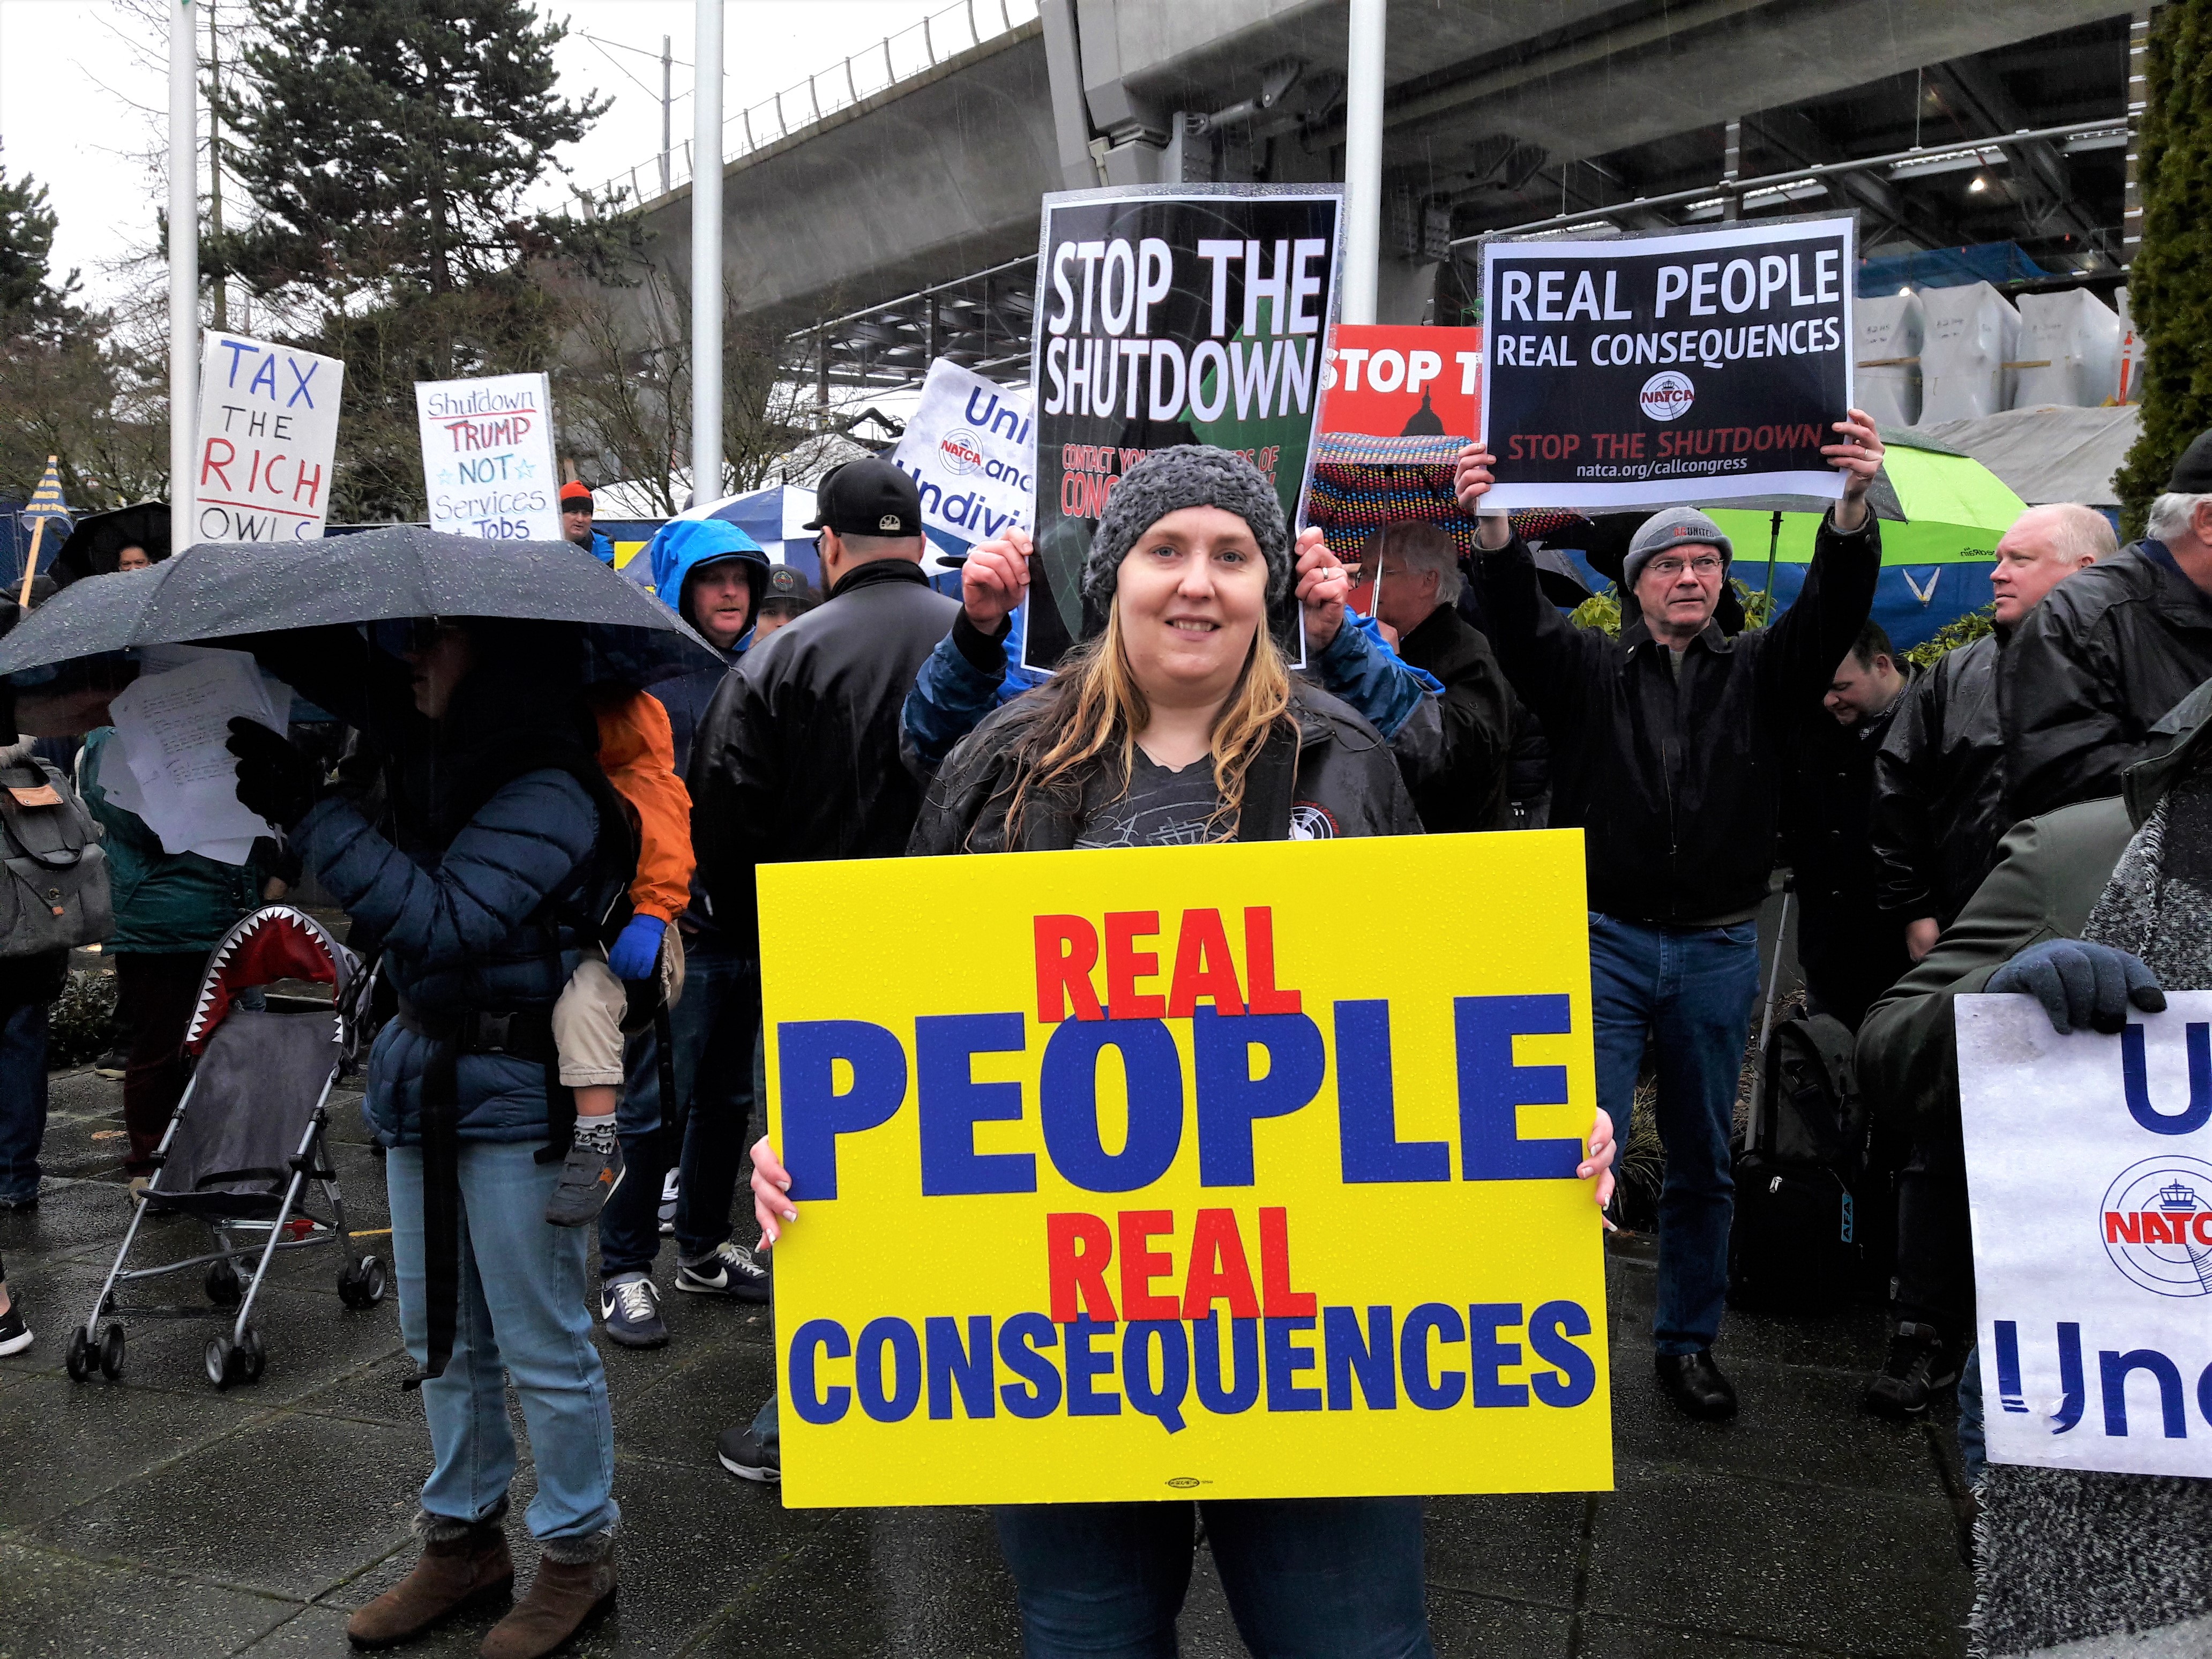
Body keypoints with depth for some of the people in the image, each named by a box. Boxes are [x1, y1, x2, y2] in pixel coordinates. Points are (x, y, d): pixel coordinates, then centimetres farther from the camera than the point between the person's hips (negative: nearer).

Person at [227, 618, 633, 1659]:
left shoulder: (549, 794, -18)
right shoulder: (429, 761, 5)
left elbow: (444, 921, -26)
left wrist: (309, 811, -25)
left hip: (519, 1093, -8)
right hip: (424, 1080, 8)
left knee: (542, 1346, 4)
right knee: (442, 1338, 18)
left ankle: (578, 1553, 22)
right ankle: (464, 1541, 34)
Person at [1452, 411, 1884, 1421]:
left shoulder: (1760, 673, 9)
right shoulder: (1588, 670, 5)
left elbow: (1833, 610, -6)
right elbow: (1518, 619, -11)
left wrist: (1853, 505, -25)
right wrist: (1492, 526, -31)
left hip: (1717, 951, 2)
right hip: (1603, 942, -2)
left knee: (1702, 1163, 13)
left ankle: (1688, 1340, 27)